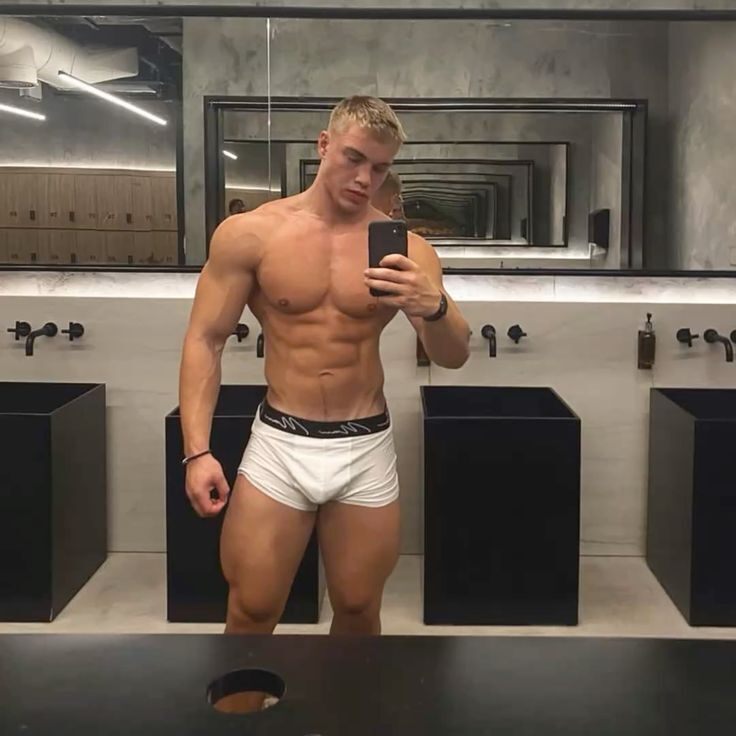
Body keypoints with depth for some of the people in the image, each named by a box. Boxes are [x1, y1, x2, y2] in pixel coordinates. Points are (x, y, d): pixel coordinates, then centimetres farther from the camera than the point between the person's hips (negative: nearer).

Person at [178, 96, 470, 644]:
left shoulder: (404, 248, -1)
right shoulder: (249, 234, -4)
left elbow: (454, 357, -6)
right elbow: (205, 340, -2)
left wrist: (433, 306, -29)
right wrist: (197, 450, -11)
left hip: (366, 451, 1)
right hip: (280, 445, -1)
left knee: (358, 611, 11)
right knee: (251, 612, 3)